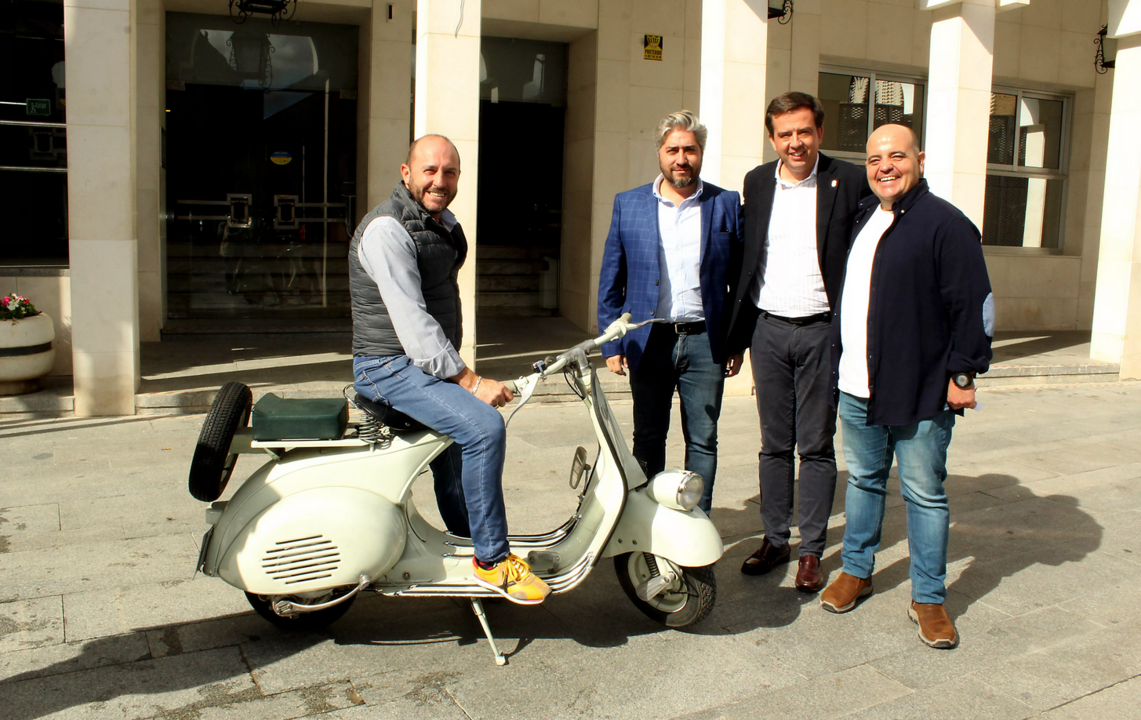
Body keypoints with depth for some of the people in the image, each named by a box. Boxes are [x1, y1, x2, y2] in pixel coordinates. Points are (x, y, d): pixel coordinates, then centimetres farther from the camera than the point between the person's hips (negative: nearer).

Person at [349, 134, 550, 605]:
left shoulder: (444, 223, 12)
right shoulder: (387, 230, -20)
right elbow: (411, 320, -27)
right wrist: (470, 381, -29)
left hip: (431, 362, 10)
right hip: (391, 366, -10)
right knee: (483, 427, -26)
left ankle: (467, 544, 43)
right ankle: (491, 559, -16)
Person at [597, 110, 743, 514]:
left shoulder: (726, 205, 3)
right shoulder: (628, 205, 4)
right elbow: (610, 282, 6)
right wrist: (612, 344, 0)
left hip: (705, 342, 0)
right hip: (649, 341, 1)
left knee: (703, 442, 6)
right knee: (648, 440, 10)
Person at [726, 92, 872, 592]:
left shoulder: (849, 182, -4)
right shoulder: (757, 183, 8)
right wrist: (736, 334, 11)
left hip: (822, 331, -3)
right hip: (768, 329, 3)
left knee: (817, 446, 5)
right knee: (774, 444, 12)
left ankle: (811, 551, 17)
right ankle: (775, 540, 25)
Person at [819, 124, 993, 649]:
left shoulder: (944, 223, -10)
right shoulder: (864, 220, 13)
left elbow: (974, 305, -11)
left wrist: (963, 372, -13)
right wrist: (841, 364, 18)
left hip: (920, 393, -6)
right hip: (857, 388, 7)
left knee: (924, 495, 4)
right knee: (863, 482, 17)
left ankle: (928, 598, 16)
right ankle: (857, 571, 32)